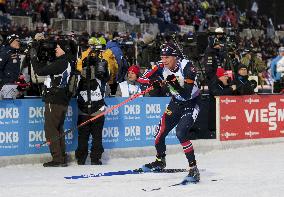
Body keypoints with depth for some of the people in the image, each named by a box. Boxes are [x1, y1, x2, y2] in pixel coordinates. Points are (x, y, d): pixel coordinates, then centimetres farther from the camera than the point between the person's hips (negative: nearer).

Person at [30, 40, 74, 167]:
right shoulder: (68, 62, 12)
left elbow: (40, 71, -17)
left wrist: (33, 58, -4)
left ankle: (57, 159, -6)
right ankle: (62, 158, 19)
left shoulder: (60, 63, -17)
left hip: (54, 101, -9)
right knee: (58, 128, 16)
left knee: (51, 129, -5)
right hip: (62, 100, 9)